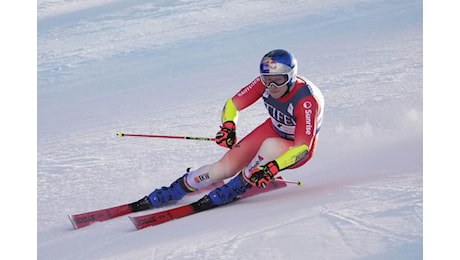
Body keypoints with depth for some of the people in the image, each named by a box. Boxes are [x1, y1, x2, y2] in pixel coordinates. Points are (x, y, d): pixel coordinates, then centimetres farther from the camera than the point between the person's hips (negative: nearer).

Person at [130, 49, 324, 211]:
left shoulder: (308, 101, -34)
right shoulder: (264, 83, -18)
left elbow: (302, 149, -37)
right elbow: (233, 104, -7)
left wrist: (273, 168, -49)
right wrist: (228, 125, -28)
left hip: (296, 149, -4)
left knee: (270, 146, -38)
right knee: (225, 167, -13)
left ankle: (229, 193, -22)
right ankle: (156, 199, -5)